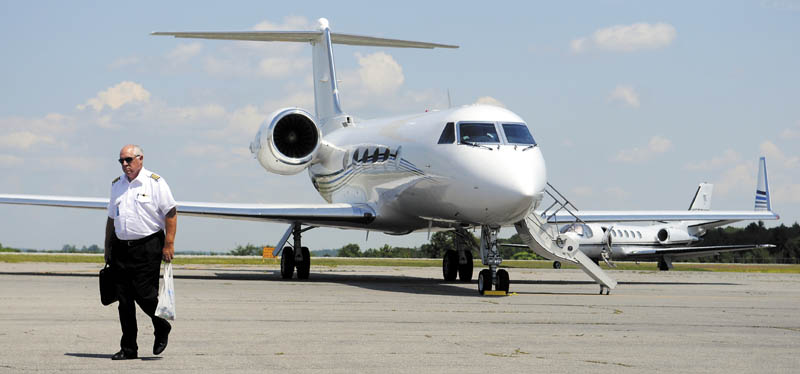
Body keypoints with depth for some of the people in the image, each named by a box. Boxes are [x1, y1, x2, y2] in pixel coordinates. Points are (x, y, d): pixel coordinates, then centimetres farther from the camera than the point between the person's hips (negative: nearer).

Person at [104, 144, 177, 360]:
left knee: (144, 295, -10)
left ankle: (162, 328, 20)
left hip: (148, 247, -5)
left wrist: (169, 244, -12)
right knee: (124, 299, 3)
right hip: (121, 248, 5)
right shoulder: (117, 184, 15)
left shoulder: (155, 183, -3)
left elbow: (171, 213, -6)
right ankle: (128, 348, 9)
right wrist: (108, 249, 17)